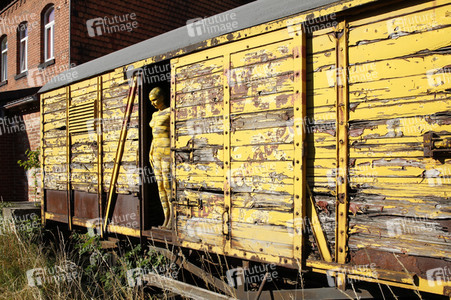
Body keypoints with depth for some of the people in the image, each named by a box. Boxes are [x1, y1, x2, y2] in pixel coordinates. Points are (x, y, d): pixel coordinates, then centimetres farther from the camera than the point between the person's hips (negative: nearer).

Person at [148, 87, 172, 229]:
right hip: (157, 151, 8)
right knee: (160, 185, 5)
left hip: (168, 149, -8)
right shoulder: (155, 115, 20)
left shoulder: (170, 112, -5)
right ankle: (166, 219, 10)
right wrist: (151, 153, 18)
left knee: (168, 184, -10)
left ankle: (172, 219, -2)